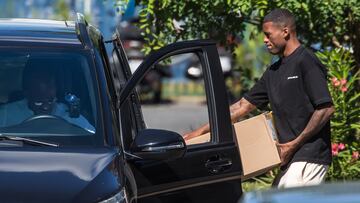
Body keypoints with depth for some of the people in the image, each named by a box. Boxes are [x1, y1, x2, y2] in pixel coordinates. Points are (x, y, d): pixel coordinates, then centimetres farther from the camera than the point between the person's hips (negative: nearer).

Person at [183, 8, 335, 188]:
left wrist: (294, 144, -13)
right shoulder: (274, 71, 18)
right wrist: (202, 131, 16)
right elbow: (243, 105, 20)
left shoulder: (306, 62, -9)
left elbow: (326, 109, -15)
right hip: (291, 159, 9)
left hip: (309, 157, -8)